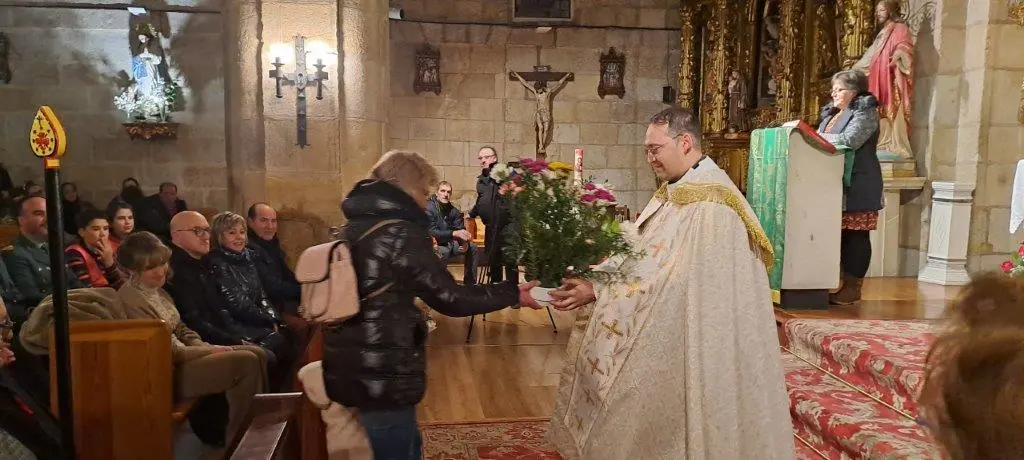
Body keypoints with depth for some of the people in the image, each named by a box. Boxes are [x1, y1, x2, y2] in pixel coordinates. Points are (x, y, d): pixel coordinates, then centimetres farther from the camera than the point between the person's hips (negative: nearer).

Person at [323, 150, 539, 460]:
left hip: (348, 370, 9)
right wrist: (512, 294, -7)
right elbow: (449, 298, -16)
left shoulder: (353, 229, 10)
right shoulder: (400, 232, -17)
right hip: (383, 376, -9)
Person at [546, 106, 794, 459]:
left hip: (691, 346, -9)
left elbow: (668, 276, -26)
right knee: (660, 425, 18)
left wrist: (597, 291, -23)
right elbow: (646, 259, 9)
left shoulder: (707, 204, -22)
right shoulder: (676, 193, 9)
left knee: (678, 429, 6)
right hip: (668, 337, 9)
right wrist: (593, 278, -4)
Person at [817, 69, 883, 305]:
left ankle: (853, 288, 2)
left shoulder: (864, 113, -6)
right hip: (837, 183, 8)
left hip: (857, 185, -8)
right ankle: (846, 283, 15)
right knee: (840, 233, 8)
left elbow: (849, 140, -22)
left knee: (856, 235, -4)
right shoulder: (832, 113, 19)